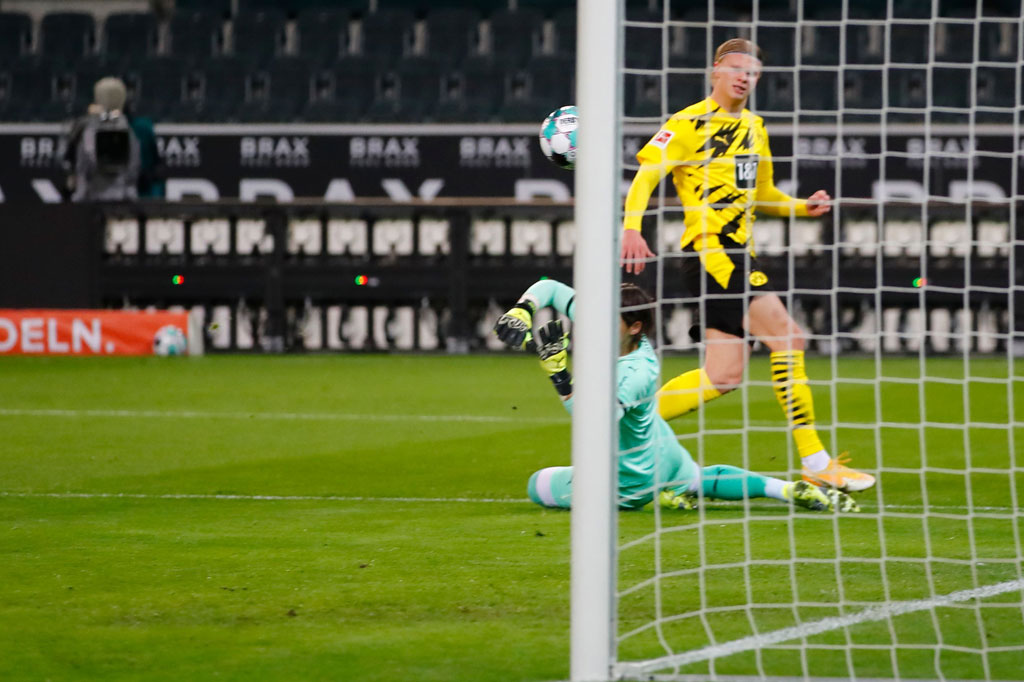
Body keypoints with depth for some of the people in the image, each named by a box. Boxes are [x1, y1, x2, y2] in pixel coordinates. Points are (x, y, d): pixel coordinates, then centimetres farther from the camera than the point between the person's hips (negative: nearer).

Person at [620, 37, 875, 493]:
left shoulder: (754, 128, 19)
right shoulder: (689, 124, -6)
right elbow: (645, 174, -12)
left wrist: (804, 207, 11)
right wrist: (631, 228, -27)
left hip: (738, 252, 9)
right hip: (710, 248, -9)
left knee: (724, 376, 1)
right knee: (787, 337, -16)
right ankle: (815, 463, -13)